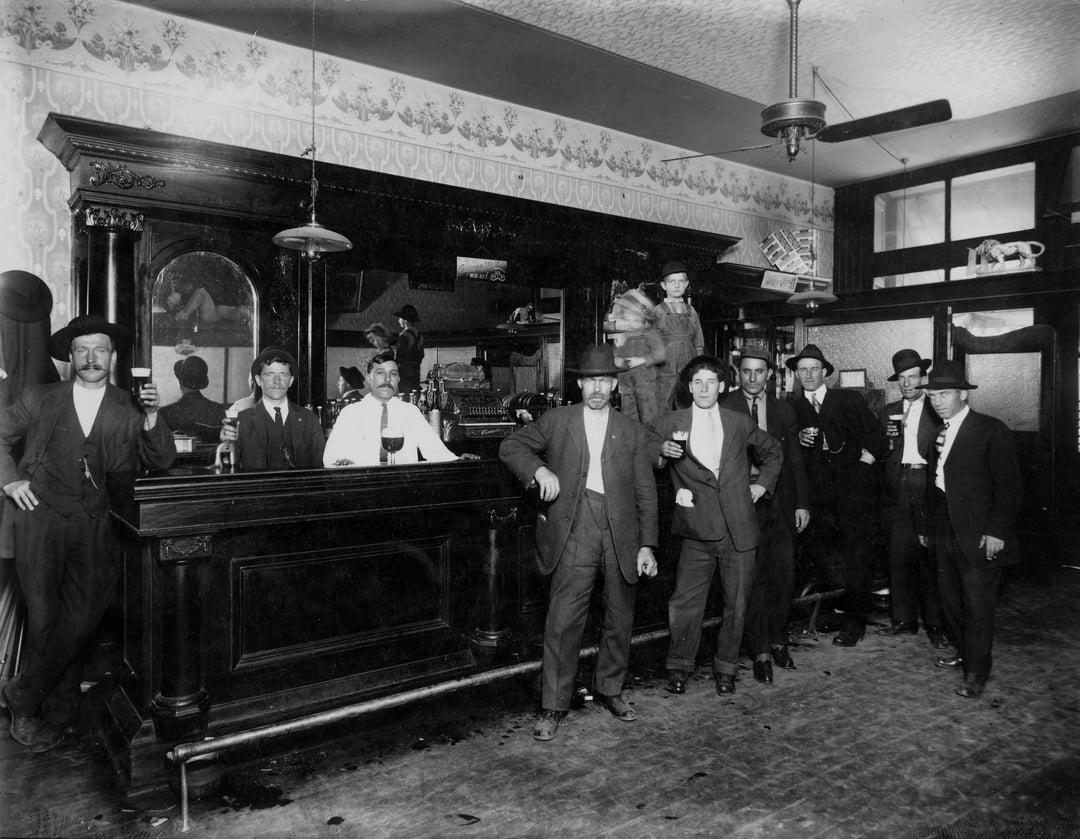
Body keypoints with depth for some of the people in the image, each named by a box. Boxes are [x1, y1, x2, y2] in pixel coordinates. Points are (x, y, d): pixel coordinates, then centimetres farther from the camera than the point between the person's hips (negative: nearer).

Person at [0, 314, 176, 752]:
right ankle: (60, 710, 17)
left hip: (92, 523, 0)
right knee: (44, 616, -1)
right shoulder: (38, 400, 11)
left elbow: (160, 462, 2)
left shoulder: (127, 411, 9)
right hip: (41, 515, 0)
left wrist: (151, 417, -13)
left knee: (82, 615, -7)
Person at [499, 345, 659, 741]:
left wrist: (647, 546, 2)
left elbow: (645, 493, 9)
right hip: (575, 529, -2)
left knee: (620, 617, 12)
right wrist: (538, 469, -11)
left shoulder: (633, 432, 10)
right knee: (563, 619, -5)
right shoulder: (555, 421, 7)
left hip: (622, 531, 3)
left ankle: (610, 689, 32)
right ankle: (553, 705, 8)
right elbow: (510, 446, 8)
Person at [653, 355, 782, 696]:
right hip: (698, 529, -1)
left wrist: (762, 484, 12)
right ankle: (679, 665, 16)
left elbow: (773, 453, 25)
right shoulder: (671, 424, 3)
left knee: (736, 602, 8)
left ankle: (725, 667, 26)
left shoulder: (740, 423, 9)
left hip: (739, 528, 2)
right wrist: (662, 453, -11)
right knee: (685, 601, -4)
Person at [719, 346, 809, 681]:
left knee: (784, 577, 7)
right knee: (755, 580, 1)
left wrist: (802, 503, 7)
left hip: (781, 504, 4)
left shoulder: (784, 410, 11)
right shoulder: (724, 408, -1)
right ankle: (760, 652, 12)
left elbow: (795, 461, 12)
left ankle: (778, 641, 27)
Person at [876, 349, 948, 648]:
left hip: (927, 487, -3)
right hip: (898, 489, 4)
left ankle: (935, 623, 8)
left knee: (929, 557, -2)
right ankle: (903, 619, 17)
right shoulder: (888, 412, 14)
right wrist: (887, 440, -4)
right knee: (899, 556, 6)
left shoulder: (938, 411, 3)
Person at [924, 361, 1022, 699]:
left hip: (979, 537, -7)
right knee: (951, 599, 16)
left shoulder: (992, 431, -10)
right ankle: (964, 651, 36)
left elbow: (1009, 487, -12)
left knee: (978, 604, 1)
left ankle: (977, 672, 14)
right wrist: (929, 526, 8)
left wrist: (997, 531, -16)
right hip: (945, 533, 7)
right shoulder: (939, 432, 12)